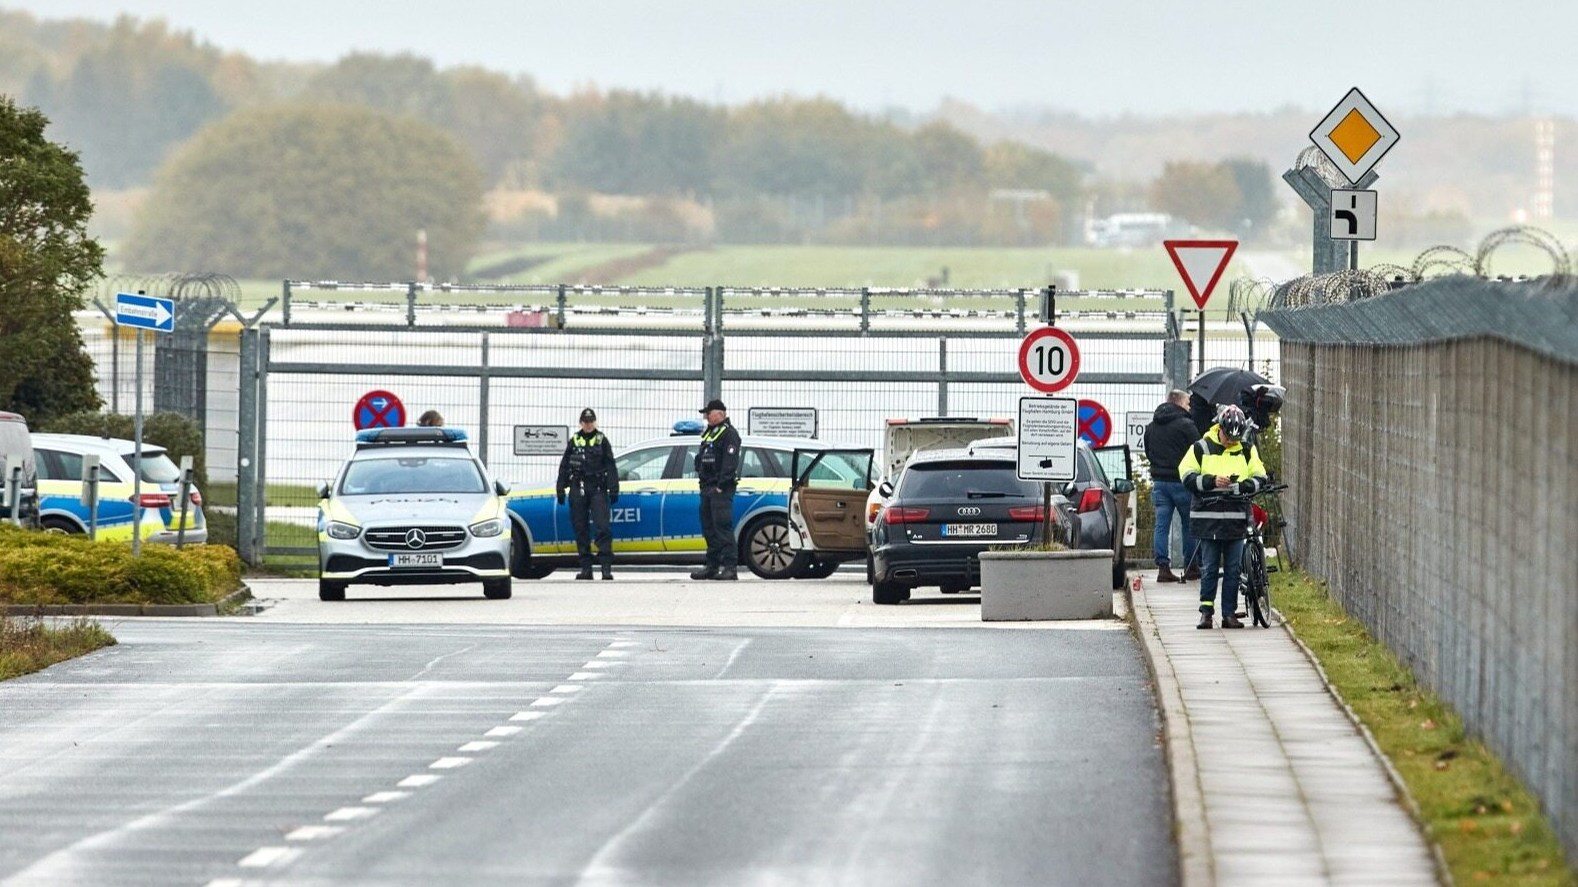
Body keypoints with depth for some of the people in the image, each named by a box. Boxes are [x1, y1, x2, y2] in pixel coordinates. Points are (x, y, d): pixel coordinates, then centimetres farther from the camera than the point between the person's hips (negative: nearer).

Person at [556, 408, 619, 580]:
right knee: (580, 529, 3)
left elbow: (610, 467, 4)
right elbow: (564, 466, 14)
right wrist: (560, 489, 8)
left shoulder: (602, 440, 7)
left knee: (602, 526, -12)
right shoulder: (574, 441, 12)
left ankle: (606, 566, -15)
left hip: (598, 489, -3)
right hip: (578, 489, 3)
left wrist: (613, 489, -4)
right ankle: (585, 568, 8)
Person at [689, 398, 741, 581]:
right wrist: (702, 481, 14)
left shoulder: (729, 434, -9)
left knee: (723, 527, -14)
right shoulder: (708, 434, 21)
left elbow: (730, 463, -17)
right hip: (707, 488, 10)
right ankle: (712, 566, 16)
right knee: (709, 529, 11)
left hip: (721, 490, -10)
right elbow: (701, 461, 26)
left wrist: (721, 486, -21)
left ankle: (730, 567, -16)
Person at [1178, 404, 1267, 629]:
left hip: (1236, 520, 2)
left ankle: (1229, 614, 9)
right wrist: (1212, 481, -18)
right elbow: (1188, 477, -2)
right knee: (1209, 568, 0)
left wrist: (1241, 486, -15)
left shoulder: (1247, 451, 9)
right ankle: (1206, 611, 5)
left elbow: (1260, 479, 5)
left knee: (1233, 569, 4)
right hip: (1208, 517, -2)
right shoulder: (1201, 449, 3)